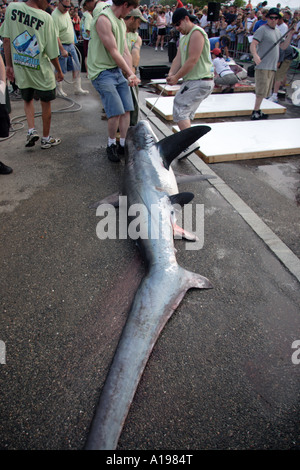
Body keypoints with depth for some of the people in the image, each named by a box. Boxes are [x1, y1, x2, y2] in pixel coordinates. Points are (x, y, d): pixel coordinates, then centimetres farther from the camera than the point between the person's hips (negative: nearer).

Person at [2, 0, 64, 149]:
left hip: (20, 69, 4)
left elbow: (7, 40, -1)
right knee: (46, 103, 13)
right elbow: (52, 53, -11)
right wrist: (59, 71, 5)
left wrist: (9, 65, 8)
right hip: (41, 70, -4)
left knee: (27, 100, 24)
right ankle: (46, 138, 22)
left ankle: (31, 130, 6)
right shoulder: (46, 17, -15)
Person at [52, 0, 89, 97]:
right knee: (61, 70, -1)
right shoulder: (55, 16, -19)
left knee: (76, 67, 7)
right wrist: (62, 50, -29)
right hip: (61, 45, -8)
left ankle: (77, 89, 13)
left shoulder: (66, 12, 7)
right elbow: (55, 36, -24)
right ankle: (59, 89, 13)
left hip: (71, 45, 8)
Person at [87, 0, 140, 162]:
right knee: (116, 111, -16)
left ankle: (123, 144, 12)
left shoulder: (121, 22, 18)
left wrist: (130, 76, 2)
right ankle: (111, 145, 5)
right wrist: (131, 73, -9)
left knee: (127, 109, 0)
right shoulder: (103, 19, -12)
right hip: (102, 71, -8)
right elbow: (113, 52, -15)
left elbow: (125, 52, 15)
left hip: (118, 70, 9)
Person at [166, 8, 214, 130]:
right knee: (185, 113, 11)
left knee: (179, 111, -16)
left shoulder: (197, 33, -9)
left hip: (200, 82, -10)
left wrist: (177, 77, -14)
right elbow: (178, 58, 11)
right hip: (192, 81, 10)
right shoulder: (183, 37, 21)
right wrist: (171, 73, -9)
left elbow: (193, 60, -18)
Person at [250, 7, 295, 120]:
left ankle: (257, 111, 17)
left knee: (265, 91, 10)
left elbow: (283, 46, 21)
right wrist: (255, 55, -35)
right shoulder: (262, 29, -5)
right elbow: (253, 45, -17)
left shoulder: (277, 31, 18)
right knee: (262, 90, -12)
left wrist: (290, 35, 7)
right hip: (263, 65, -8)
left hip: (273, 66, 8)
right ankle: (255, 112, -6)